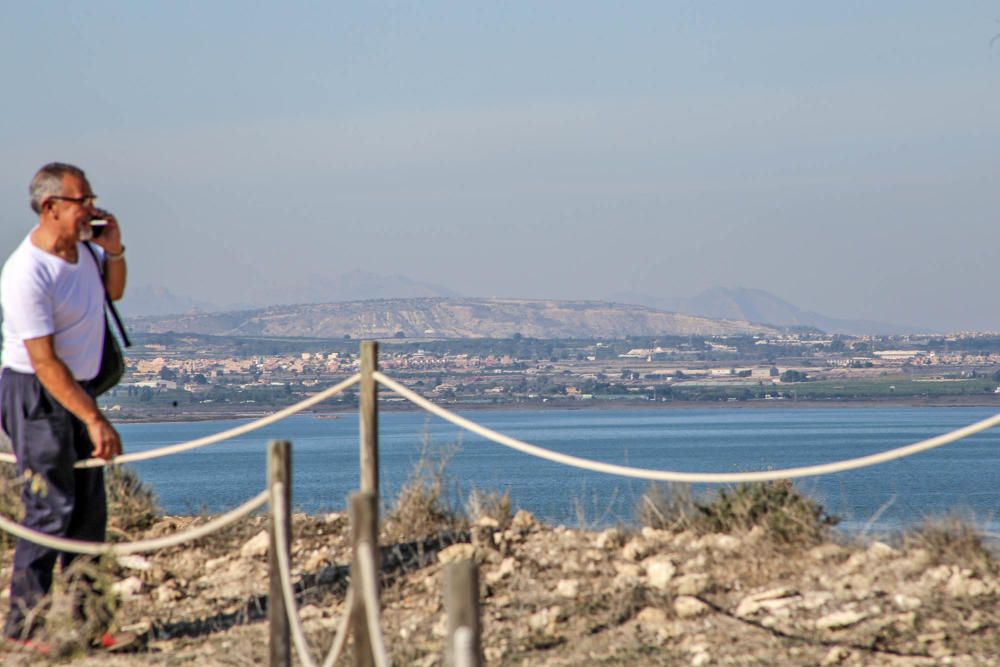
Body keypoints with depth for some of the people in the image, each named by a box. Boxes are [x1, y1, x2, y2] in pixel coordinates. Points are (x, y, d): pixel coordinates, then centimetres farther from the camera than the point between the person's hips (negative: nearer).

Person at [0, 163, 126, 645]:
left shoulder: (81, 246, 3)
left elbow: (113, 290, 23)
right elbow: (45, 362, -25)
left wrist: (114, 251, 2)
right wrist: (94, 420, -26)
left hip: (77, 389, 9)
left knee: (89, 511, 9)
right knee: (51, 510, -11)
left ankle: (80, 619, 15)